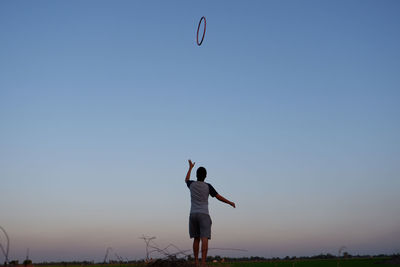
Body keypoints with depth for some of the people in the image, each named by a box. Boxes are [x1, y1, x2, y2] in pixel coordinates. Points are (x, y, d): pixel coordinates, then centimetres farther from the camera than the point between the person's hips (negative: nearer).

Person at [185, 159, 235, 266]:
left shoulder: (192, 184, 6)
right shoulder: (207, 186, -2)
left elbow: (186, 180, 31)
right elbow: (219, 197, -1)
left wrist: (190, 167, 43)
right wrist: (230, 203, 15)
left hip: (193, 215, 4)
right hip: (204, 215, -3)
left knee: (196, 238, 14)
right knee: (204, 239, -10)